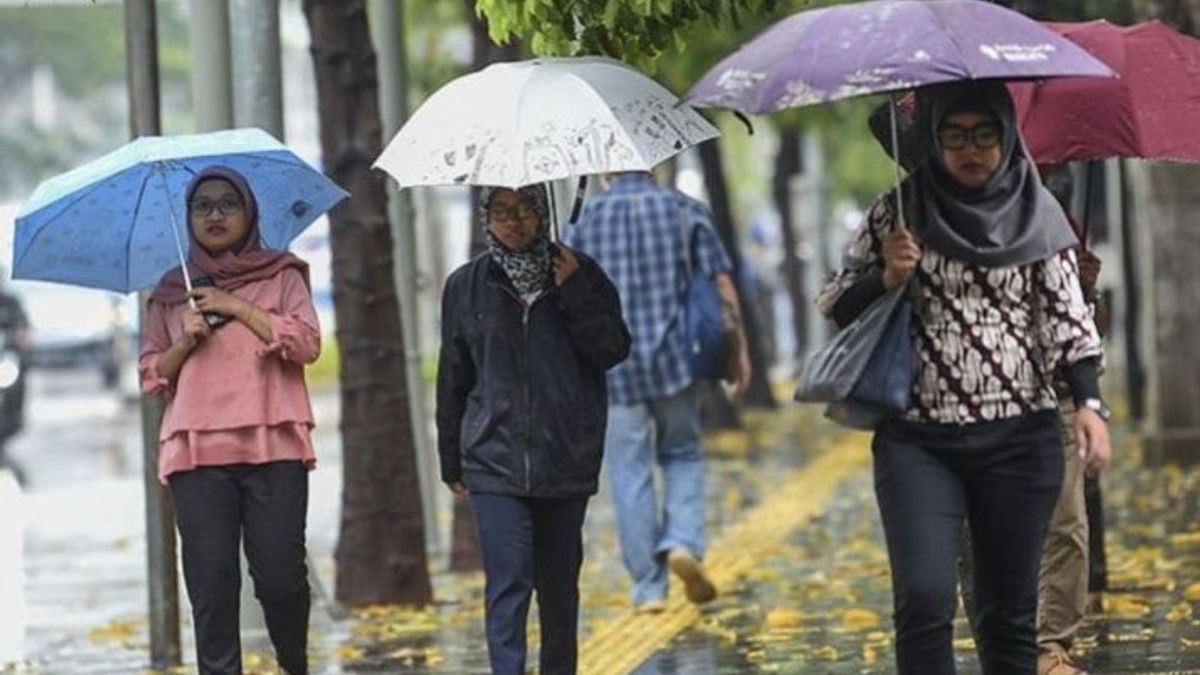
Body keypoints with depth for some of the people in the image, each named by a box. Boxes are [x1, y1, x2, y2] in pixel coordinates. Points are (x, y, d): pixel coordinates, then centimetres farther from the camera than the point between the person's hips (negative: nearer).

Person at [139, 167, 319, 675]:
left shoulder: (282, 276, 12)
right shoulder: (173, 292, 18)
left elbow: (307, 344, -2)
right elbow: (150, 375, 16)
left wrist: (238, 308, -5)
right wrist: (187, 341, -2)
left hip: (273, 445, -2)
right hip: (197, 451, 2)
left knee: (280, 577, -8)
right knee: (211, 585, -5)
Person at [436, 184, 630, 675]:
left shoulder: (580, 274, 5)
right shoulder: (466, 286, 6)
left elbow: (613, 350, -2)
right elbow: (452, 377, 11)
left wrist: (573, 293, -13)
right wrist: (451, 459, 12)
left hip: (567, 459, 1)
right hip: (496, 460, -1)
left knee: (560, 582, 10)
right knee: (508, 579, -13)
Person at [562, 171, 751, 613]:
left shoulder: (587, 219, 3)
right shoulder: (684, 210, 2)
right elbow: (722, 286, -1)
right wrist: (739, 349, 6)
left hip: (612, 366, 0)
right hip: (675, 357, 0)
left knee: (630, 474, 5)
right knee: (682, 454, 18)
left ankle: (648, 588, 6)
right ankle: (683, 541, -6)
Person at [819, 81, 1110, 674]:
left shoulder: (1036, 215, 5)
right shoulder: (896, 214, 4)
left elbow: (1067, 318, 4)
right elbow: (835, 308, 9)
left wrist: (1089, 403, -10)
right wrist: (886, 278, -11)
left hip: (1019, 440, 1)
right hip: (919, 440, -1)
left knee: (1009, 612, 5)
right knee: (924, 599, -15)